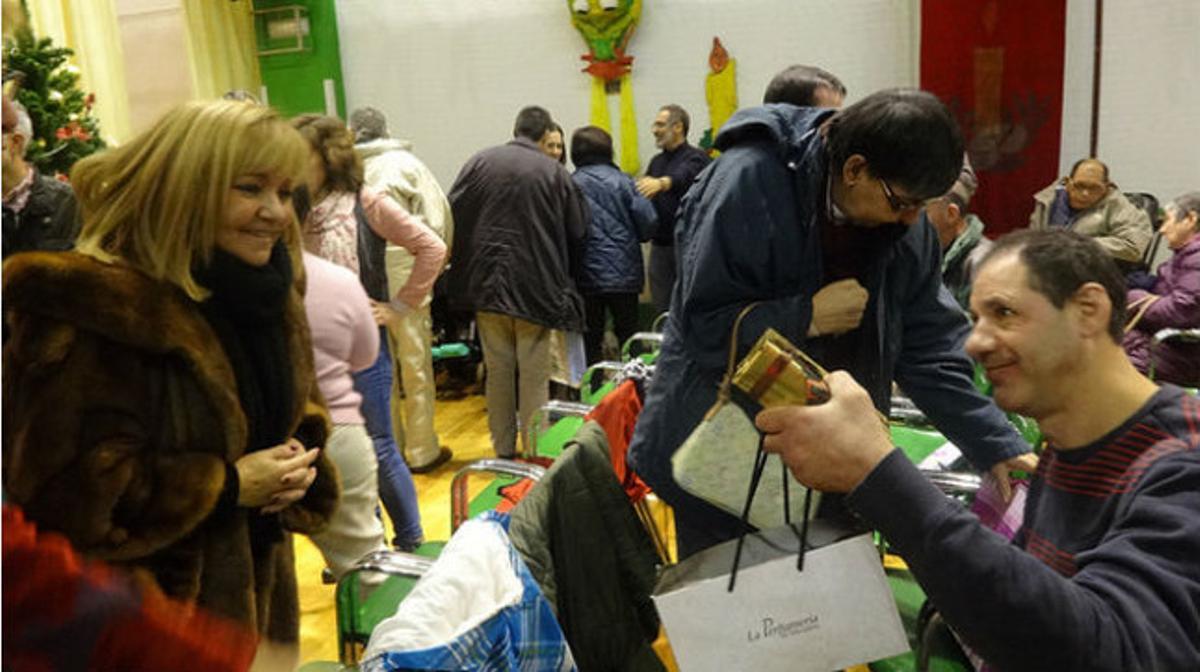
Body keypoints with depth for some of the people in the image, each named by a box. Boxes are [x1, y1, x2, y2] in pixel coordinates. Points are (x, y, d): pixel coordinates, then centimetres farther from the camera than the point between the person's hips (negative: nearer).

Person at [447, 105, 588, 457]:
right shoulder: (555, 172, -3)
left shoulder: (480, 162, 2)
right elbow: (577, 233, 1)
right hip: (536, 285, -2)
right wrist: (562, 279, 16)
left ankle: (503, 450, 20)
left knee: (498, 370, 12)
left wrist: (460, 265, 11)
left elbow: (452, 216, -1)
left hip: (486, 283, 3)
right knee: (534, 374, 5)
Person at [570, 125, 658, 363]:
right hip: (624, 273, 0)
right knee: (629, 337, 12)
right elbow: (649, 223, -8)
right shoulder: (622, 181, -4)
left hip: (586, 278, 0)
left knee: (590, 340, 9)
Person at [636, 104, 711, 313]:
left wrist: (661, 183, -47)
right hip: (660, 244, 7)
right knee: (663, 309, 9)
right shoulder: (657, 161, 19)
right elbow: (641, 192, 13)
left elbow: (683, 176, -27)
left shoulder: (695, 158, -5)